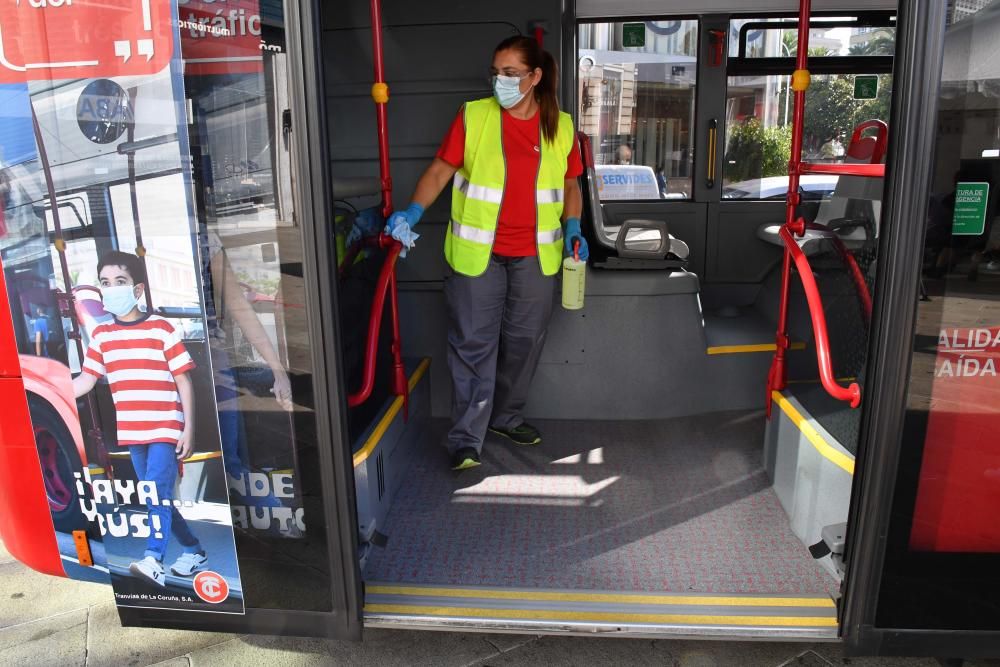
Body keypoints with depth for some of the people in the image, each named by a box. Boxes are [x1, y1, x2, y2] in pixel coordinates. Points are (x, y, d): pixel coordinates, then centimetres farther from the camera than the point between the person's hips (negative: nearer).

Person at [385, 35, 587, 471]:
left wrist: (573, 229, -1)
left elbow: (570, 185, 15)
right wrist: (412, 213, -17)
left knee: (524, 340, 13)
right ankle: (466, 439, 7)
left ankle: (505, 417, 33)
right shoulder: (473, 116, -1)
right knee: (473, 344, -2)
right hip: (478, 252, -3)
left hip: (535, 255, 3)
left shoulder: (560, 127, 6)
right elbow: (440, 170, -2)